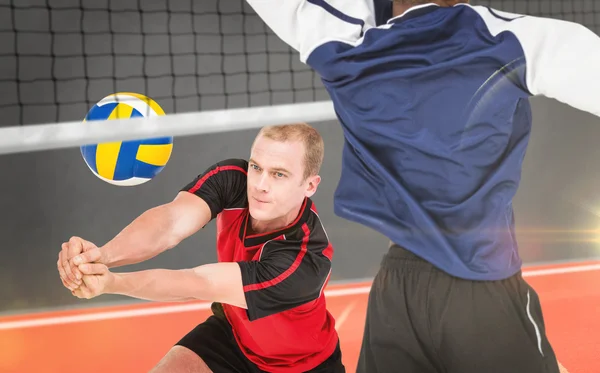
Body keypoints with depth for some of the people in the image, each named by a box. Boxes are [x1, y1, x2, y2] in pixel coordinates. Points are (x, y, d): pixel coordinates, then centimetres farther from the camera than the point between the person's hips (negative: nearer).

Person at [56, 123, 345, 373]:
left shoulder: (305, 260, -37)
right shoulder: (231, 178, -24)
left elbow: (199, 285, -41)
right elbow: (171, 222, -41)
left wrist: (111, 283, -53)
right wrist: (103, 255, -60)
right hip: (231, 333, 4)